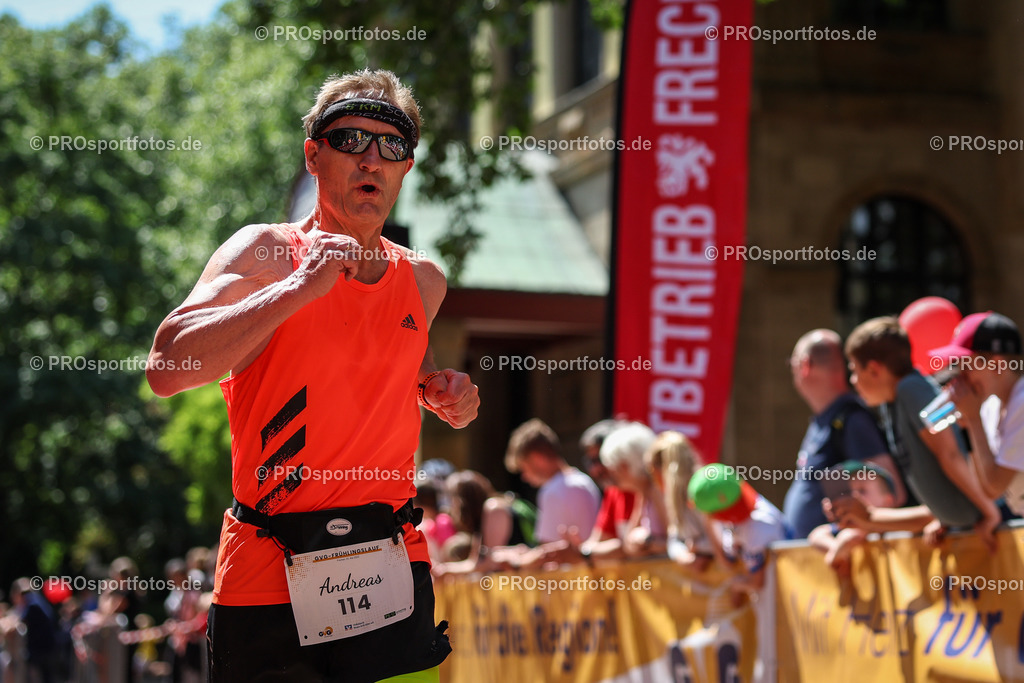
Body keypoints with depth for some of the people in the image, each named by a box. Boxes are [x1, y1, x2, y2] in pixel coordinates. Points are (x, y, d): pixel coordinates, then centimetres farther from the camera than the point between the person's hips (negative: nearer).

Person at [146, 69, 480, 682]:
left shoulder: (424, 281, 10)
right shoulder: (265, 252, -5)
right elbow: (166, 369, -19)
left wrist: (441, 391, 9)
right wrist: (298, 289, -23)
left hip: (394, 570, 4)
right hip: (269, 581, -3)